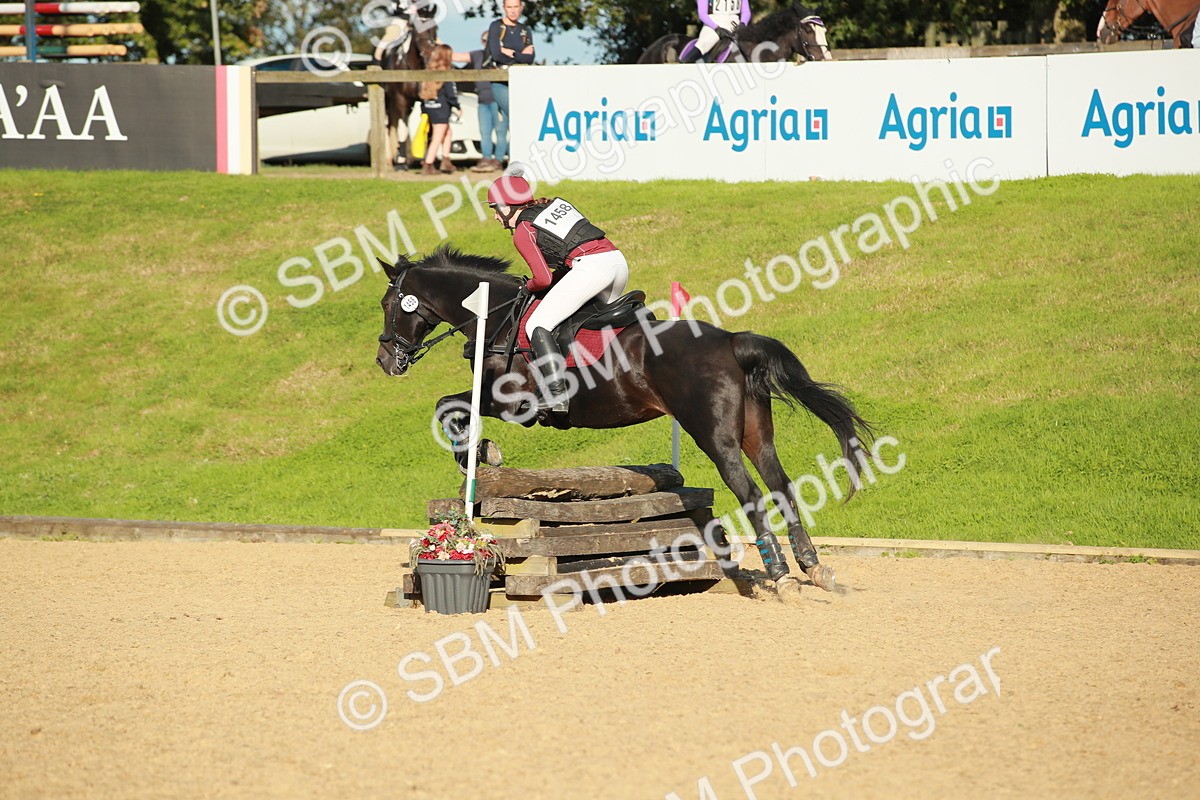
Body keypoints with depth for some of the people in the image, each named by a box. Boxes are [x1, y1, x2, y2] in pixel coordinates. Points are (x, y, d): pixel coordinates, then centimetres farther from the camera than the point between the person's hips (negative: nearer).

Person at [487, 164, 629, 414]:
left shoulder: (523, 232, 3)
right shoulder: (556, 204, 25)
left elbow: (543, 278, -2)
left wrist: (527, 287, 18)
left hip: (590, 266, -8)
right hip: (618, 260, 8)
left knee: (537, 326, -5)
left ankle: (557, 394, -19)